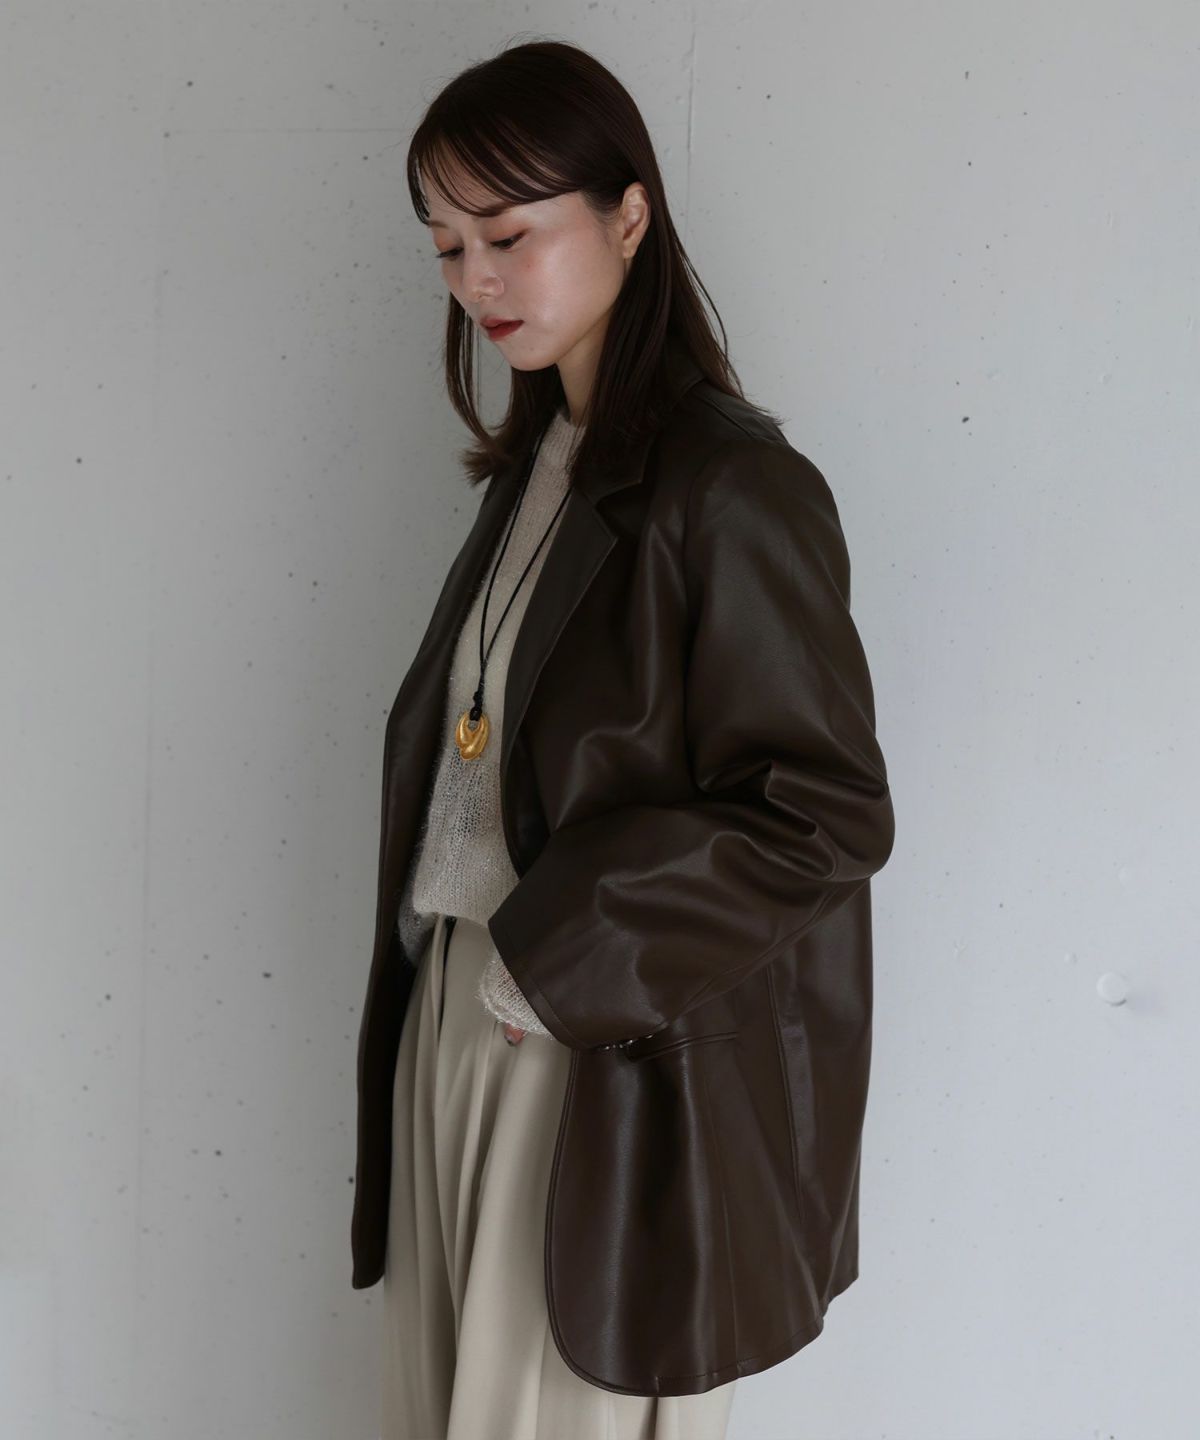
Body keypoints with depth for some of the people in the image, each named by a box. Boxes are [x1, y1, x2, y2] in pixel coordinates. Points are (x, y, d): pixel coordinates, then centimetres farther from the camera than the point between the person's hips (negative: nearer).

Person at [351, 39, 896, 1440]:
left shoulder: (730, 487, -15)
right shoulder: (537, 466, 11)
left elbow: (830, 815, -19)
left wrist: (558, 962, -16)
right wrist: (445, 979, 9)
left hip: (617, 1056, -7)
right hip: (463, 1016, 8)